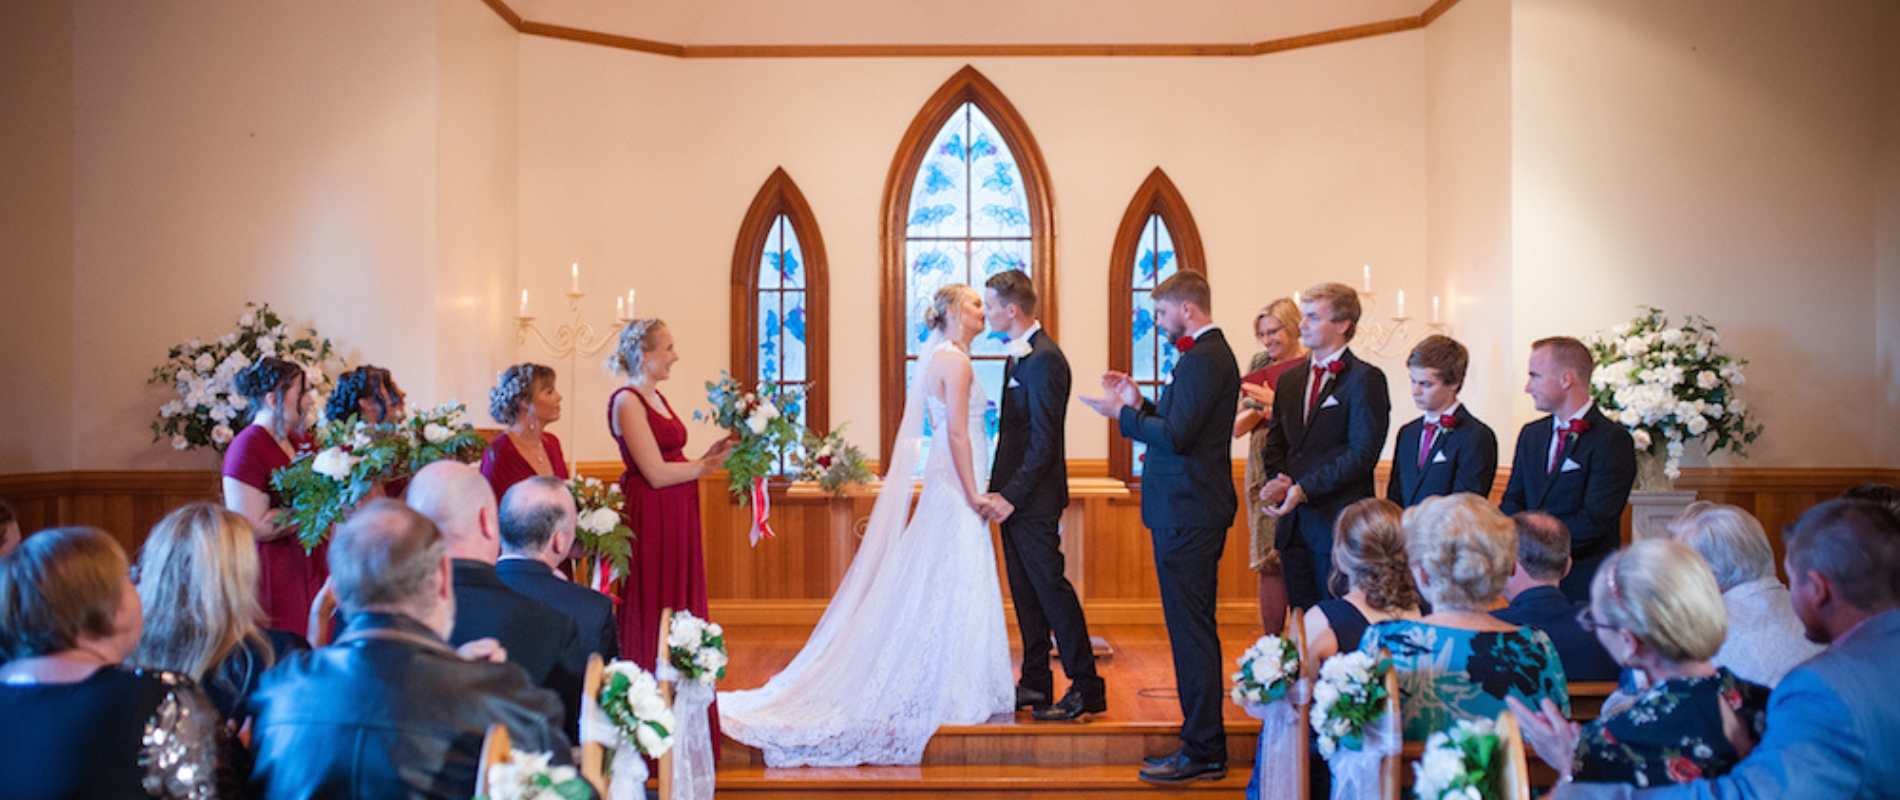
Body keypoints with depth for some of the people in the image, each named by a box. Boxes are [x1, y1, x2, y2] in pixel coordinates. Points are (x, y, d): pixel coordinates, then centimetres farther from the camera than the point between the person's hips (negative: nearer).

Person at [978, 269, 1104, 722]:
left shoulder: (1044, 359, -17)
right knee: (1025, 591, 13)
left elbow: (1044, 440, -20)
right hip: (1014, 497, 10)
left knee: (1050, 587, -5)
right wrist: (1000, 490, 10)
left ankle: (1086, 687, 3)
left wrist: (1011, 495, -19)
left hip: (1034, 498, -10)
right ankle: (1036, 683, 21)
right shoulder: (1018, 355, 14)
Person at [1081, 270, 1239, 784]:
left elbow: (1176, 436, -23)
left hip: (1187, 513, -11)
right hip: (1192, 510, 11)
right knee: (1194, 629, 16)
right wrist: (1140, 403, 11)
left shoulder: (1202, 359, -16)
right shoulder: (1210, 354, 17)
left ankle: (1202, 752, 1)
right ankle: (1203, 740, 25)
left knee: (1191, 631, -5)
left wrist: (1122, 415, -11)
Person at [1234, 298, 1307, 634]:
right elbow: (1237, 427, 10)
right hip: (1265, 474, 4)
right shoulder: (1259, 365, 13)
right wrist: (1258, 408, -9)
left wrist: (1277, 402, -14)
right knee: (1269, 561, 4)